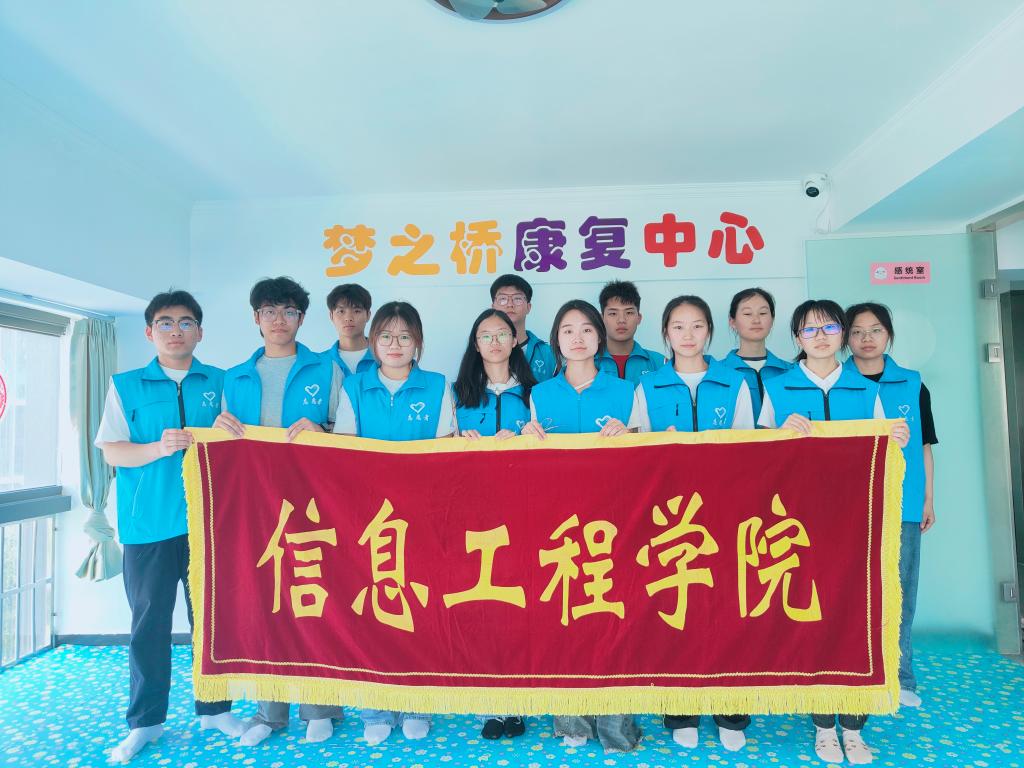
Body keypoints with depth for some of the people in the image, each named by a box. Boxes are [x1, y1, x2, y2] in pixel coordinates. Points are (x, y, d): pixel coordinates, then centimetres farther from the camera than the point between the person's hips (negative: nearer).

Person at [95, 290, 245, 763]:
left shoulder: (218, 382, 8)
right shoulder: (126, 385, 6)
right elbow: (112, 452, 0)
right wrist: (160, 448, -17)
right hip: (149, 523, 0)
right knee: (149, 621, 7)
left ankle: (214, 708, 24)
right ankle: (145, 720, 22)